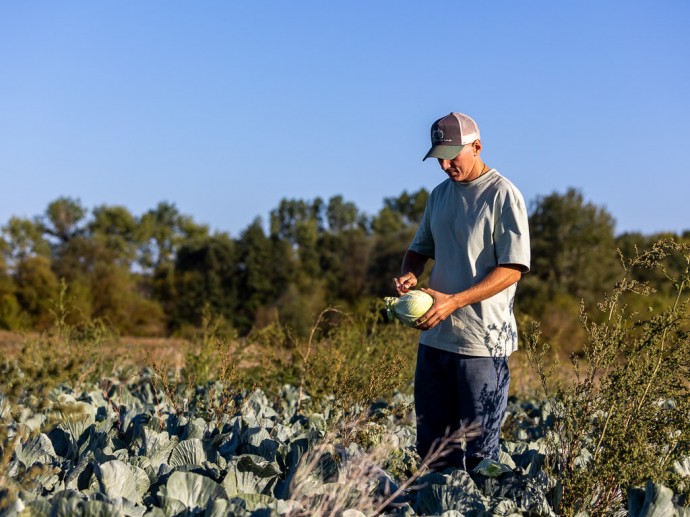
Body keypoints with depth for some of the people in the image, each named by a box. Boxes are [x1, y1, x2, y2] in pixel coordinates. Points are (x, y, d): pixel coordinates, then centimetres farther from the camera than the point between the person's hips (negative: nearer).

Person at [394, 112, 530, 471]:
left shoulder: (503, 195, -7)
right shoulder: (439, 195, 14)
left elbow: (513, 268, -14)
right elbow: (420, 248, 25)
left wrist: (454, 301, -21)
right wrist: (409, 274, 0)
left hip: (483, 341, -7)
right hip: (434, 336, 7)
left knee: (479, 449, -2)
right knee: (432, 443, 11)